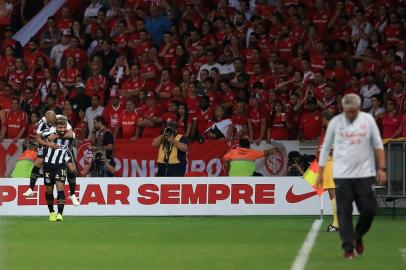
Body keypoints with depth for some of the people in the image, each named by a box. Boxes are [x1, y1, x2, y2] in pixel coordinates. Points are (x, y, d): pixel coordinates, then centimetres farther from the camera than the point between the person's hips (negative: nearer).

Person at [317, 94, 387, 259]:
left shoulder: (368, 120, 2)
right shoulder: (335, 122, 1)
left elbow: (377, 145, 6)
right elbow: (326, 147, 7)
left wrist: (382, 168, -1)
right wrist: (320, 172, 5)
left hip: (364, 174, 1)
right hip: (342, 175, -1)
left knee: (369, 209, -3)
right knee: (344, 212, -4)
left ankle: (358, 236, 23)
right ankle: (348, 247, 1)